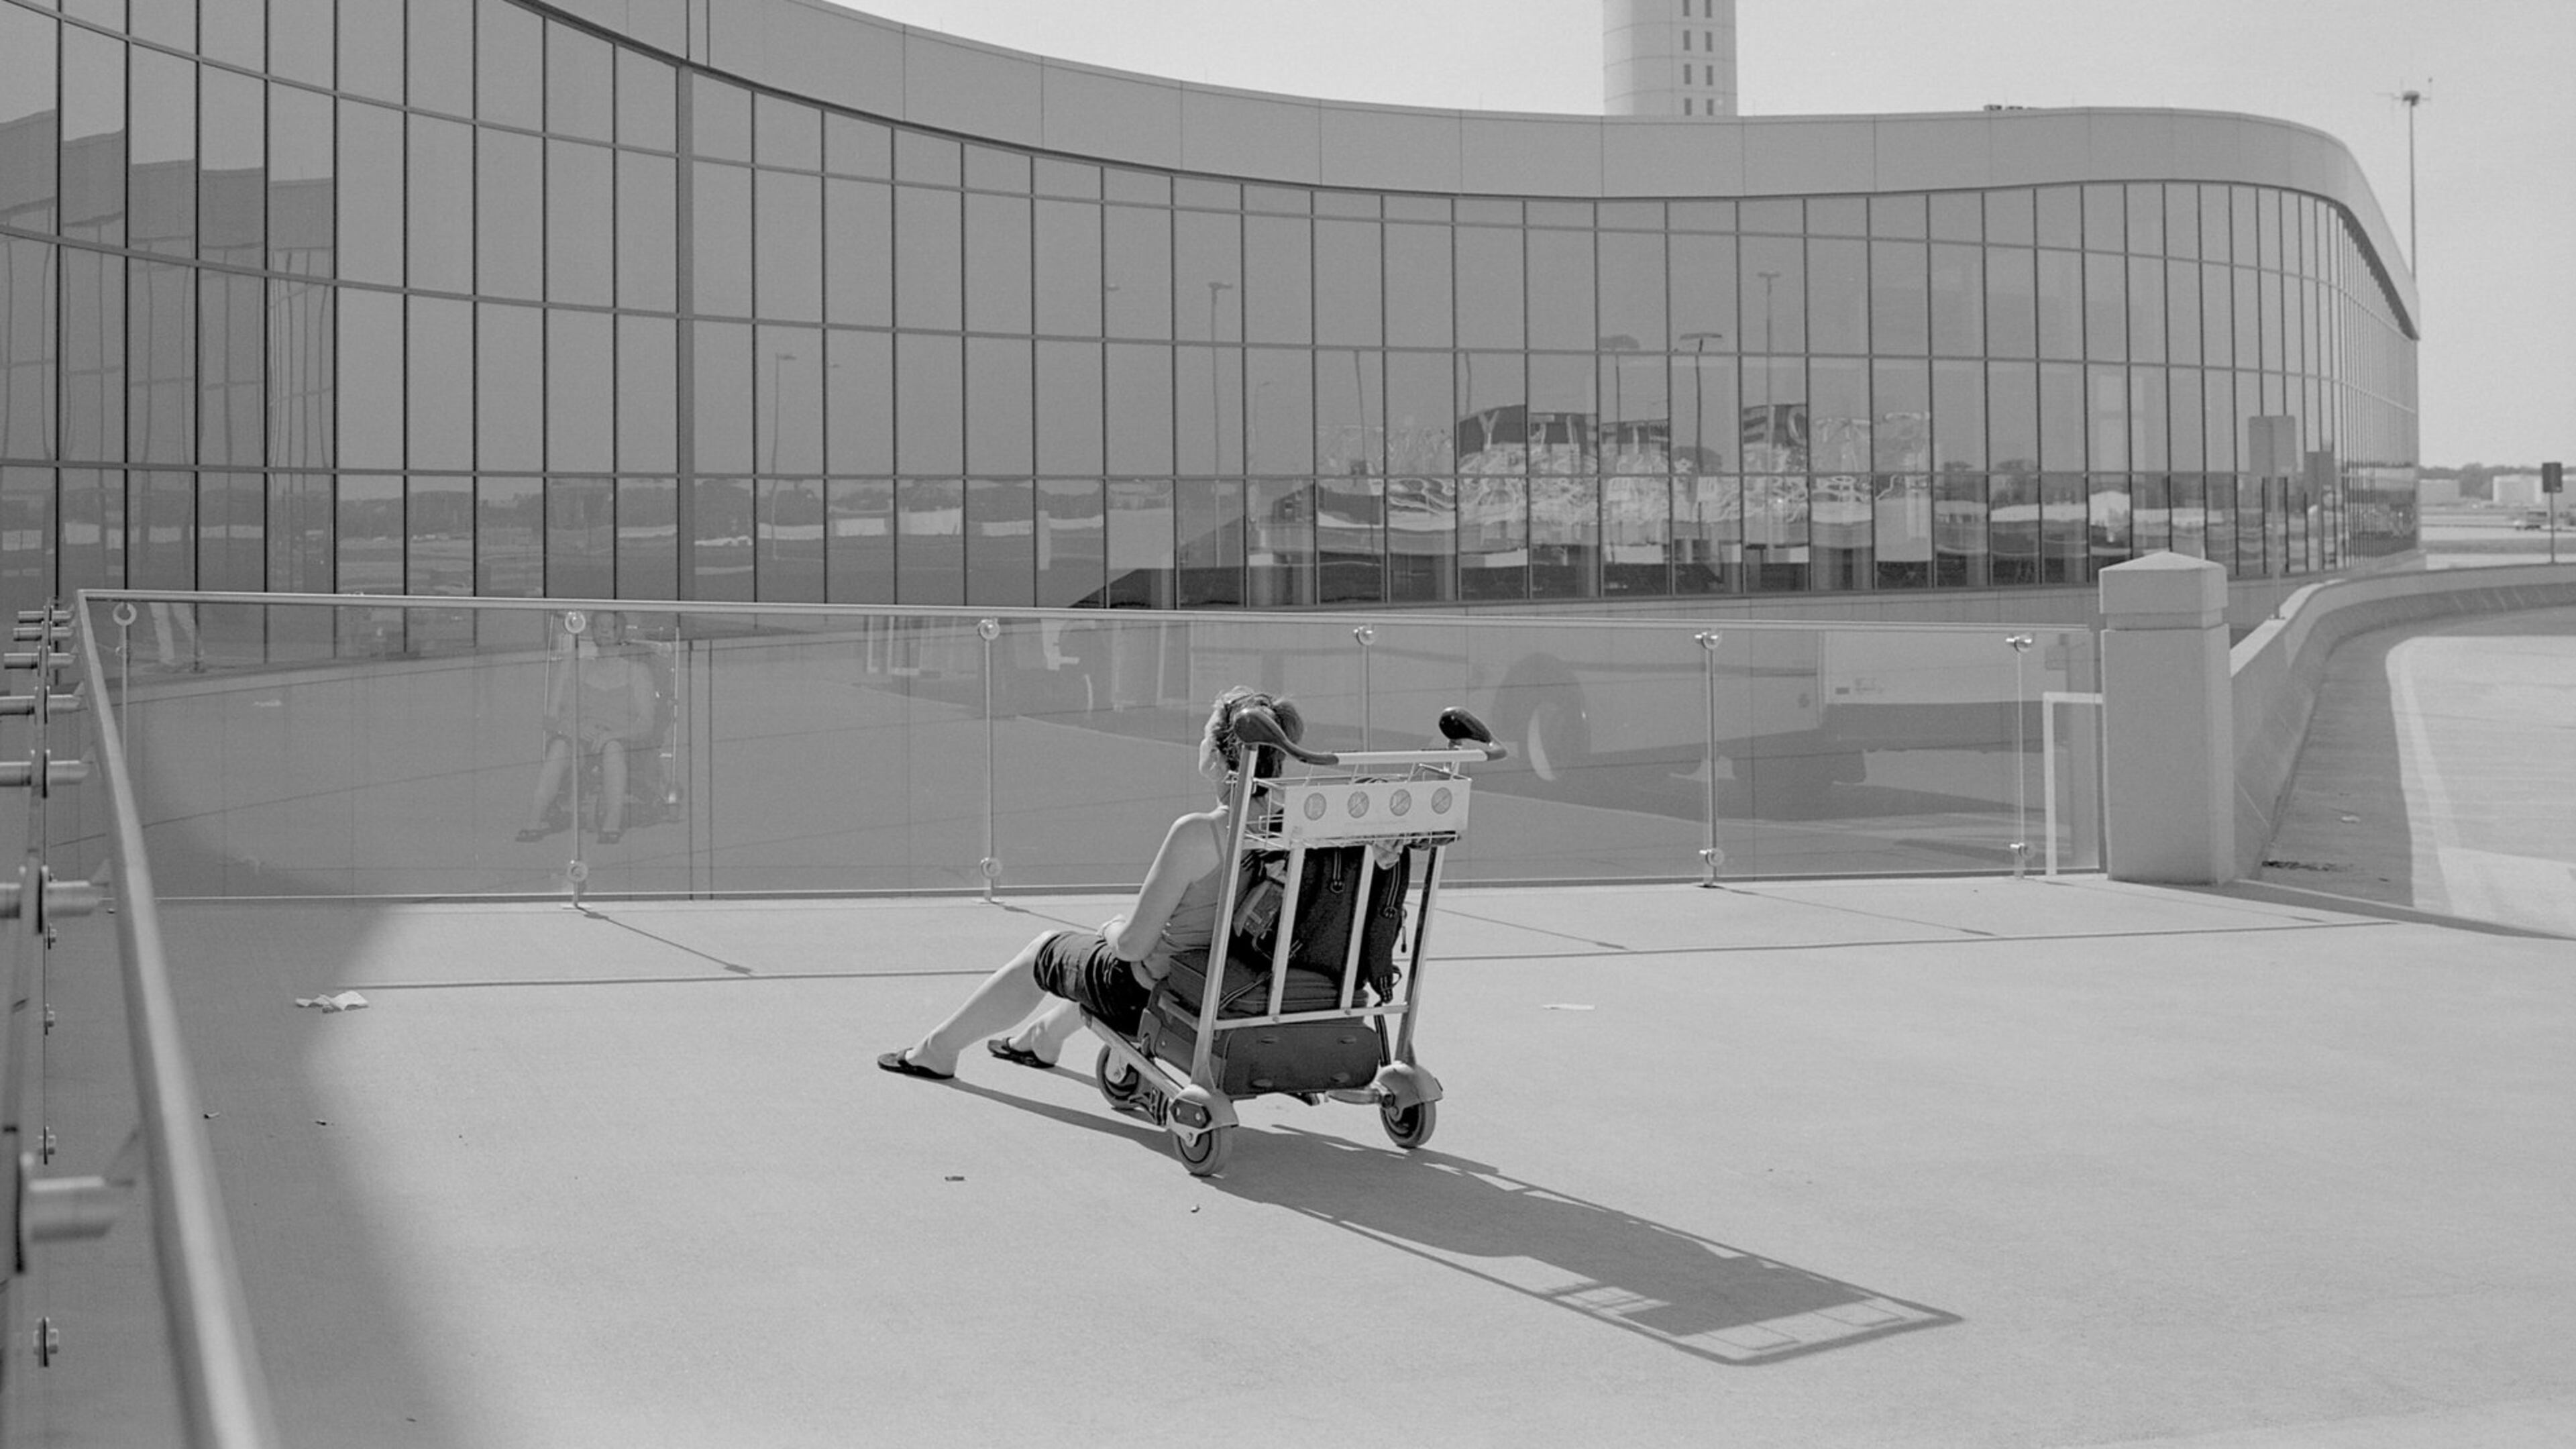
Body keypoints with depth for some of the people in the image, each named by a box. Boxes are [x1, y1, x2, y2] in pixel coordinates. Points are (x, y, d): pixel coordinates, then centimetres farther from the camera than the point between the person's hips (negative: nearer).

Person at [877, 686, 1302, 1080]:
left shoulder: (1196, 833, -29)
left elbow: (1133, 943, -22)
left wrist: (1113, 929, 2)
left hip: (1155, 998, -6)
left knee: (1044, 952, 20)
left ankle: (938, 1049, 40)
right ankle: (1041, 1036, 56)